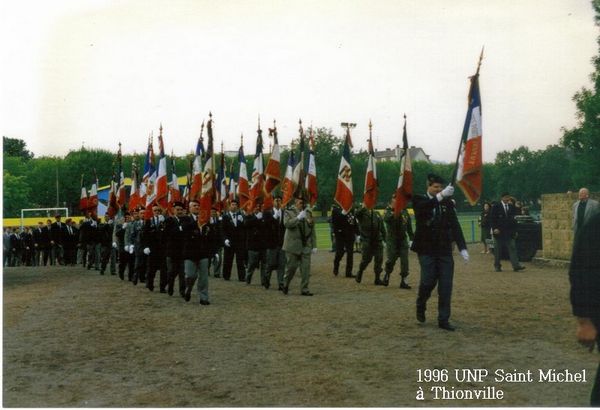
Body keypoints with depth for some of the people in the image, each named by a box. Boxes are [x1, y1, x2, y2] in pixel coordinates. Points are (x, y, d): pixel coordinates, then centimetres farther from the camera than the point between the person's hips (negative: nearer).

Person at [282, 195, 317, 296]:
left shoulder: (308, 213, 11)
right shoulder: (288, 212, 2)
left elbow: (312, 230, 12)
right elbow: (287, 224, -17)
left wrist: (314, 246, 8)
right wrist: (298, 217, -25)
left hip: (306, 246, 3)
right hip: (293, 245, -3)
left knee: (306, 269, -2)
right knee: (291, 267, 4)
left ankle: (304, 289, 6)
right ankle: (285, 284, 28)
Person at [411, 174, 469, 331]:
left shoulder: (447, 203, 7)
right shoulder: (419, 200, -1)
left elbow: (455, 226, 3)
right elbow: (423, 207, -26)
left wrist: (463, 248, -5)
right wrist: (441, 196, -39)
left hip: (445, 250, 3)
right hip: (426, 249, -3)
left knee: (446, 286, -1)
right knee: (428, 281, -7)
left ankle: (443, 320, 7)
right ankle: (421, 306, 23)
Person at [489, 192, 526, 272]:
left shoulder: (511, 206, 11)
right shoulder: (495, 207, -2)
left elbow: (514, 218, 14)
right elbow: (492, 219, -4)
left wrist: (515, 230, 9)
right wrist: (494, 228, -14)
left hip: (509, 232, 3)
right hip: (499, 232, -3)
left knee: (512, 248, -5)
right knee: (498, 250, 4)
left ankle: (516, 266, -10)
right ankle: (497, 266, 15)